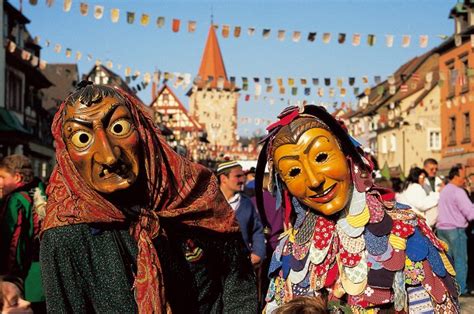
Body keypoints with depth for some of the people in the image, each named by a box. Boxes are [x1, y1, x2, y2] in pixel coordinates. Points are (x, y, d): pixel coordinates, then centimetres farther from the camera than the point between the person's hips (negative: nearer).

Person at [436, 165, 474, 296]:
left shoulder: (443, 190, 13)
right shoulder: (458, 192, -13)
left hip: (442, 228, 8)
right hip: (455, 229, -8)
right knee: (460, 260, -1)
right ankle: (461, 289, 1)